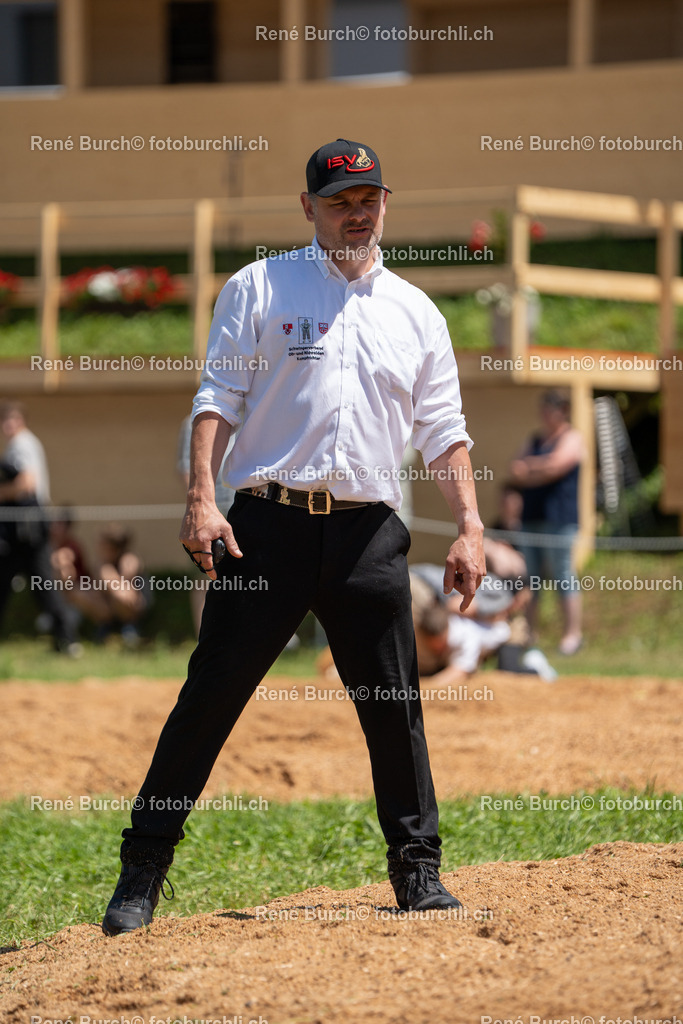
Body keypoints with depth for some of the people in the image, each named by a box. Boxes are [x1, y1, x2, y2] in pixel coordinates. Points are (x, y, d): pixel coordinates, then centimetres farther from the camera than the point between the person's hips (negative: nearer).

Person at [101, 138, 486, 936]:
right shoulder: (259, 289, 7)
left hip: (369, 535, 3)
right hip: (268, 525, -3)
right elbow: (218, 398, 0)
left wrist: (470, 526, 2)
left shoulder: (415, 312, 15)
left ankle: (418, 871, 13)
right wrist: (201, 498, -13)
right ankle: (142, 874, 2)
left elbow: (442, 430, 14)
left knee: (396, 708, 2)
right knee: (210, 696, -4)